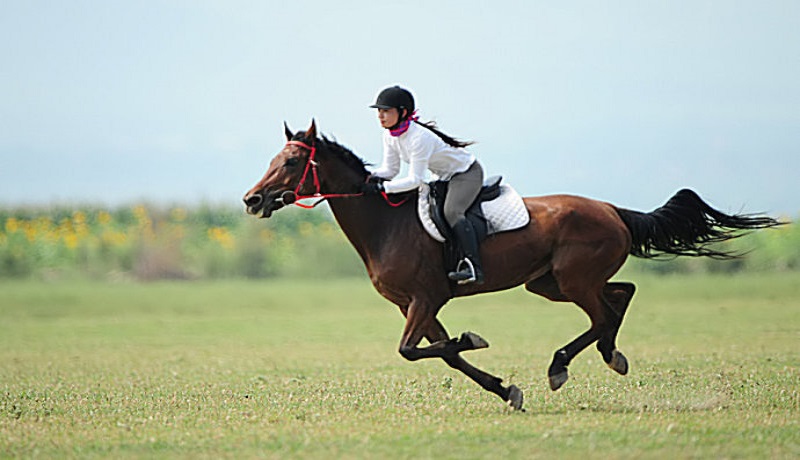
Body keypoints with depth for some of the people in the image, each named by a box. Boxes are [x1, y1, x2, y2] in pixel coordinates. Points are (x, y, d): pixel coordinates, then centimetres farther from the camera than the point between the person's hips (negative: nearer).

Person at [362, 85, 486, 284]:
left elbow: (415, 180, -32)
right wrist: (372, 178, -21)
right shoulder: (390, 136, -5)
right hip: (446, 178, 10)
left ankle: (473, 266, -40)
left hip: (467, 173, -10)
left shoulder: (419, 137, -32)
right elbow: (390, 169, 0)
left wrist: (382, 187, -37)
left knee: (451, 211, -31)